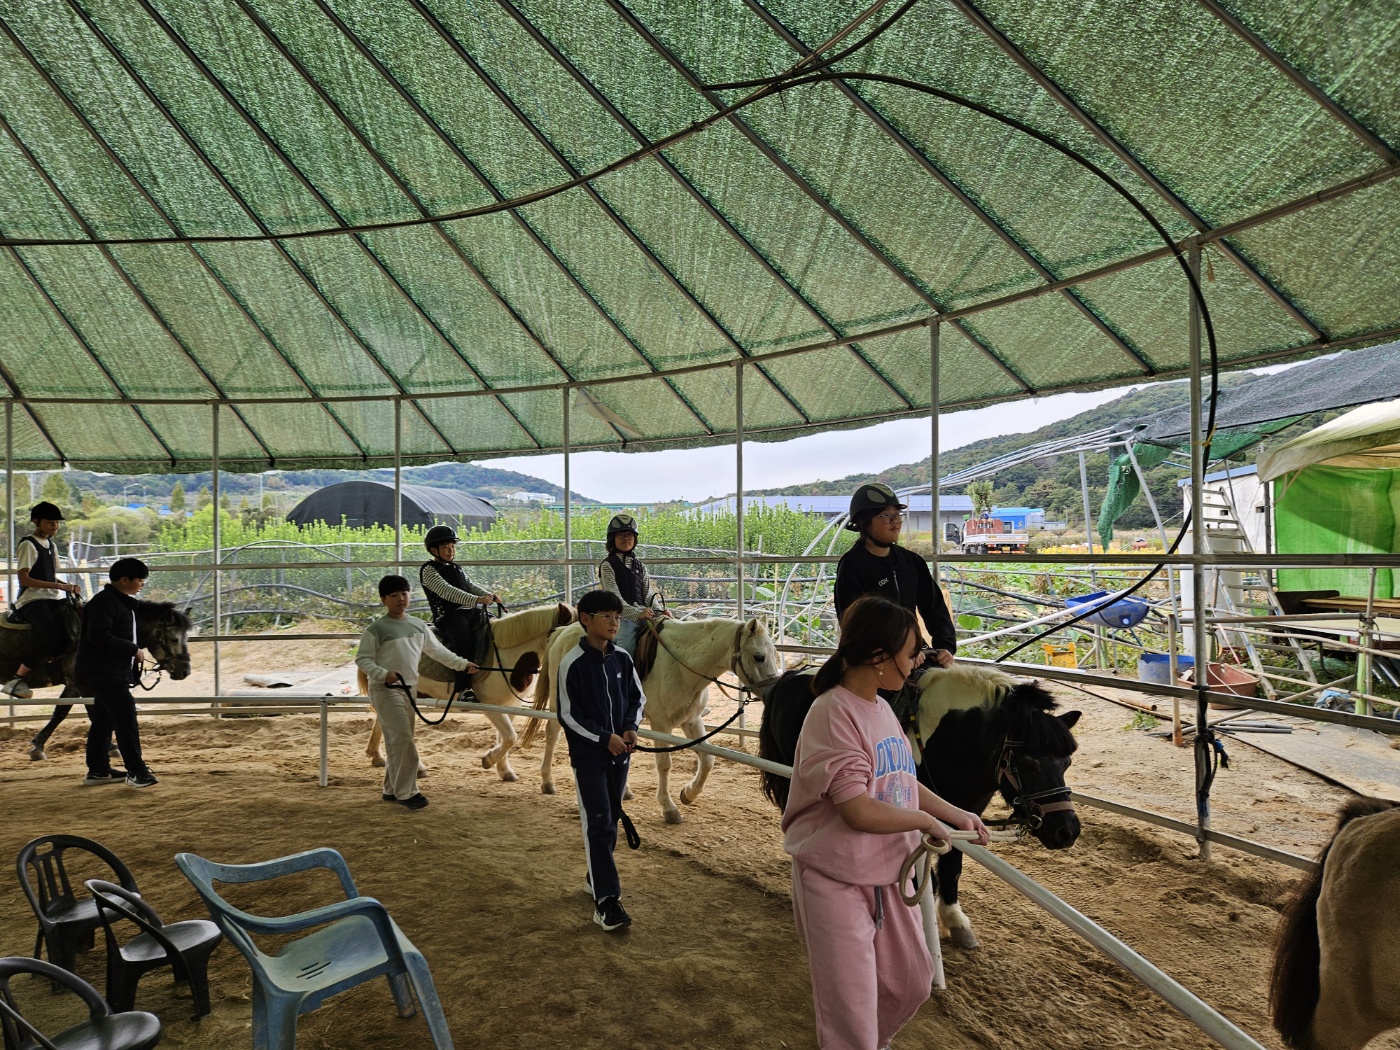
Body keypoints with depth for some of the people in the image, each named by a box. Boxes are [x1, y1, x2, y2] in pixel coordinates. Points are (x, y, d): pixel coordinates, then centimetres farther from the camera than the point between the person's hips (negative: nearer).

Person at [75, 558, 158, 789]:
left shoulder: (123, 602, 18)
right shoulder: (104, 602, -16)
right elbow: (100, 637, -25)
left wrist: (136, 650, 12)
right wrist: (134, 650, -21)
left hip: (113, 672, 11)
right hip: (105, 672, -11)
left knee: (103, 720, 15)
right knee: (126, 717, -12)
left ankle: (98, 770, 24)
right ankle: (136, 770, -11)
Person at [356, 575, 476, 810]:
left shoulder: (418, 624, 8)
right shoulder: (376, 629, -11)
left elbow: (437, 650, 16)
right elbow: (362, 659, -11)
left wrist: (462, 663, 13)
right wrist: (383, 674, -27)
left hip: (409, 689, 7)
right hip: (386, 690, -7)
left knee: (397, 742, 14)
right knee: (402, 740, -10)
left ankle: (391, 790, 26)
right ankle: (406, 793, -2)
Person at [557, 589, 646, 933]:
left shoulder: (622, 659, 2)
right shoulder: (573, 663, -13)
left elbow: (638, 698, 13)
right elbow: (568, 715, -13)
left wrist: (631, 728, -5)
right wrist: (604, 738, -17)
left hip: (619, 752, 6)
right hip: (588, 754, -5)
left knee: (612, 819, 16)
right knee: (598, 824, -6)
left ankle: (598, 877, 35)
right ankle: (606, 900, -4)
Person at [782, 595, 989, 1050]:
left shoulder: (880, 707, 3)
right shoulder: (834, 713, -25)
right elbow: (860, 811, -28)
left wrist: (956, 815, 11)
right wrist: (927, 821, -13)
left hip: (890, 873, 9)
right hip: (837, 880, -9)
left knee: (912, 980, 24)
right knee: (851, 1008, 4)